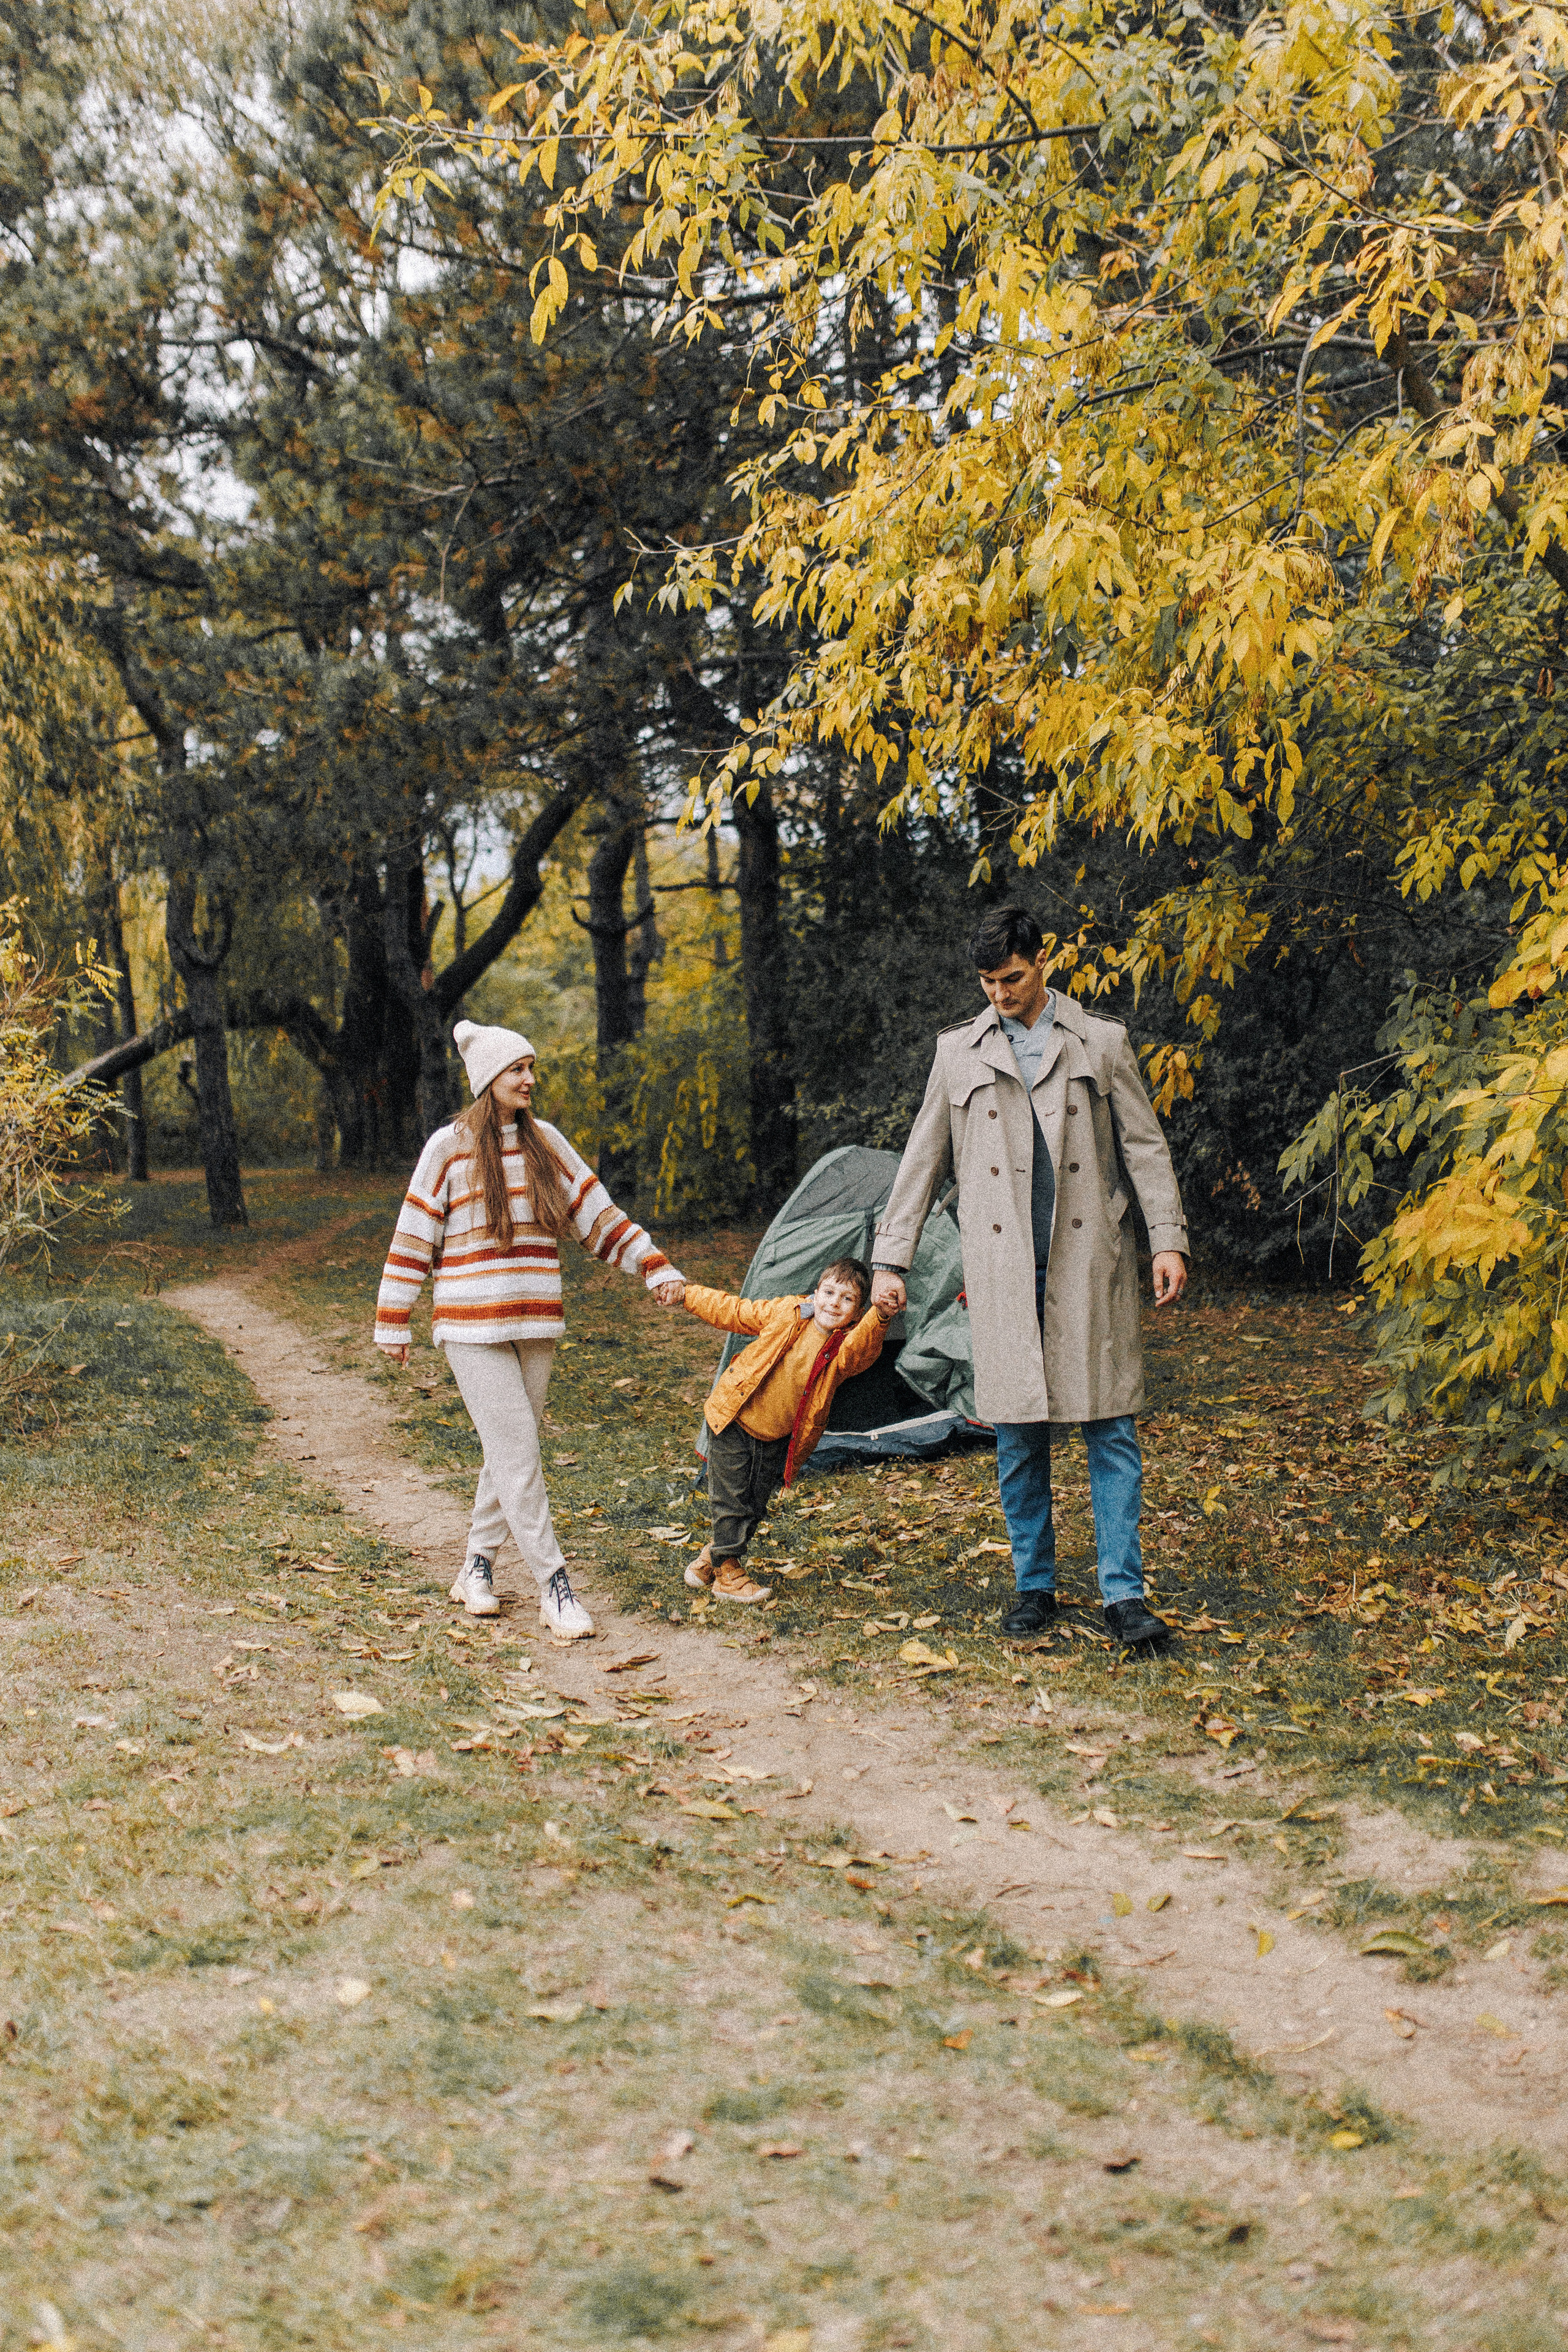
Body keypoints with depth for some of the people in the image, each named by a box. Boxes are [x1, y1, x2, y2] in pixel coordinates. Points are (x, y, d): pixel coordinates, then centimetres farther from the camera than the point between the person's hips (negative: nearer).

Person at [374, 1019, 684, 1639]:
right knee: (517, 1454, -9)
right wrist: (392, 1324, -1)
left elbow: (597, 1214, 11)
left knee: (511, 1452, 10)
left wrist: (654, 1267, 4)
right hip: (472, 1327, -5)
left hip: (535, 1326, 5)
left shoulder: (545, 1141, 8)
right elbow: (413, 1238, -2)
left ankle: (477, 1566, 24)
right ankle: (554, 1588, -7)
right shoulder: (450, 1148, -4)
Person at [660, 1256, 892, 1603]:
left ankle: (708, 1560, 33)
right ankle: (727, 1574, 13)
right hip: (733, 1422, -2)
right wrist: (686, 1294, 2)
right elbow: (731, 1311, 0)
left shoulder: (846, 1349, -15)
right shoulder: (785, 1313, -13)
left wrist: (881, 1317, -62)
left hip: (777, 1440, 3)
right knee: (732, 1500, -2)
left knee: (755, 1506, 13)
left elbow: (864, 1345, -41)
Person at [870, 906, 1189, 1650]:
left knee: (1110, 1428, -3)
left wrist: (1169, 1240, -1)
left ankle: (1123, 1594, 1)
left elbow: (1145, 1149, 7)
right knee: (1018, 1436, 3)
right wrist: (890, 1259, 8)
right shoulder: (959, 1053, 11)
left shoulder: (1101, 1044, 7)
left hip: (1089, 1265, -1)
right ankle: (1035, 1585, 16)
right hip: (1003, 1273, 1)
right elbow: (921, 1162, 13)